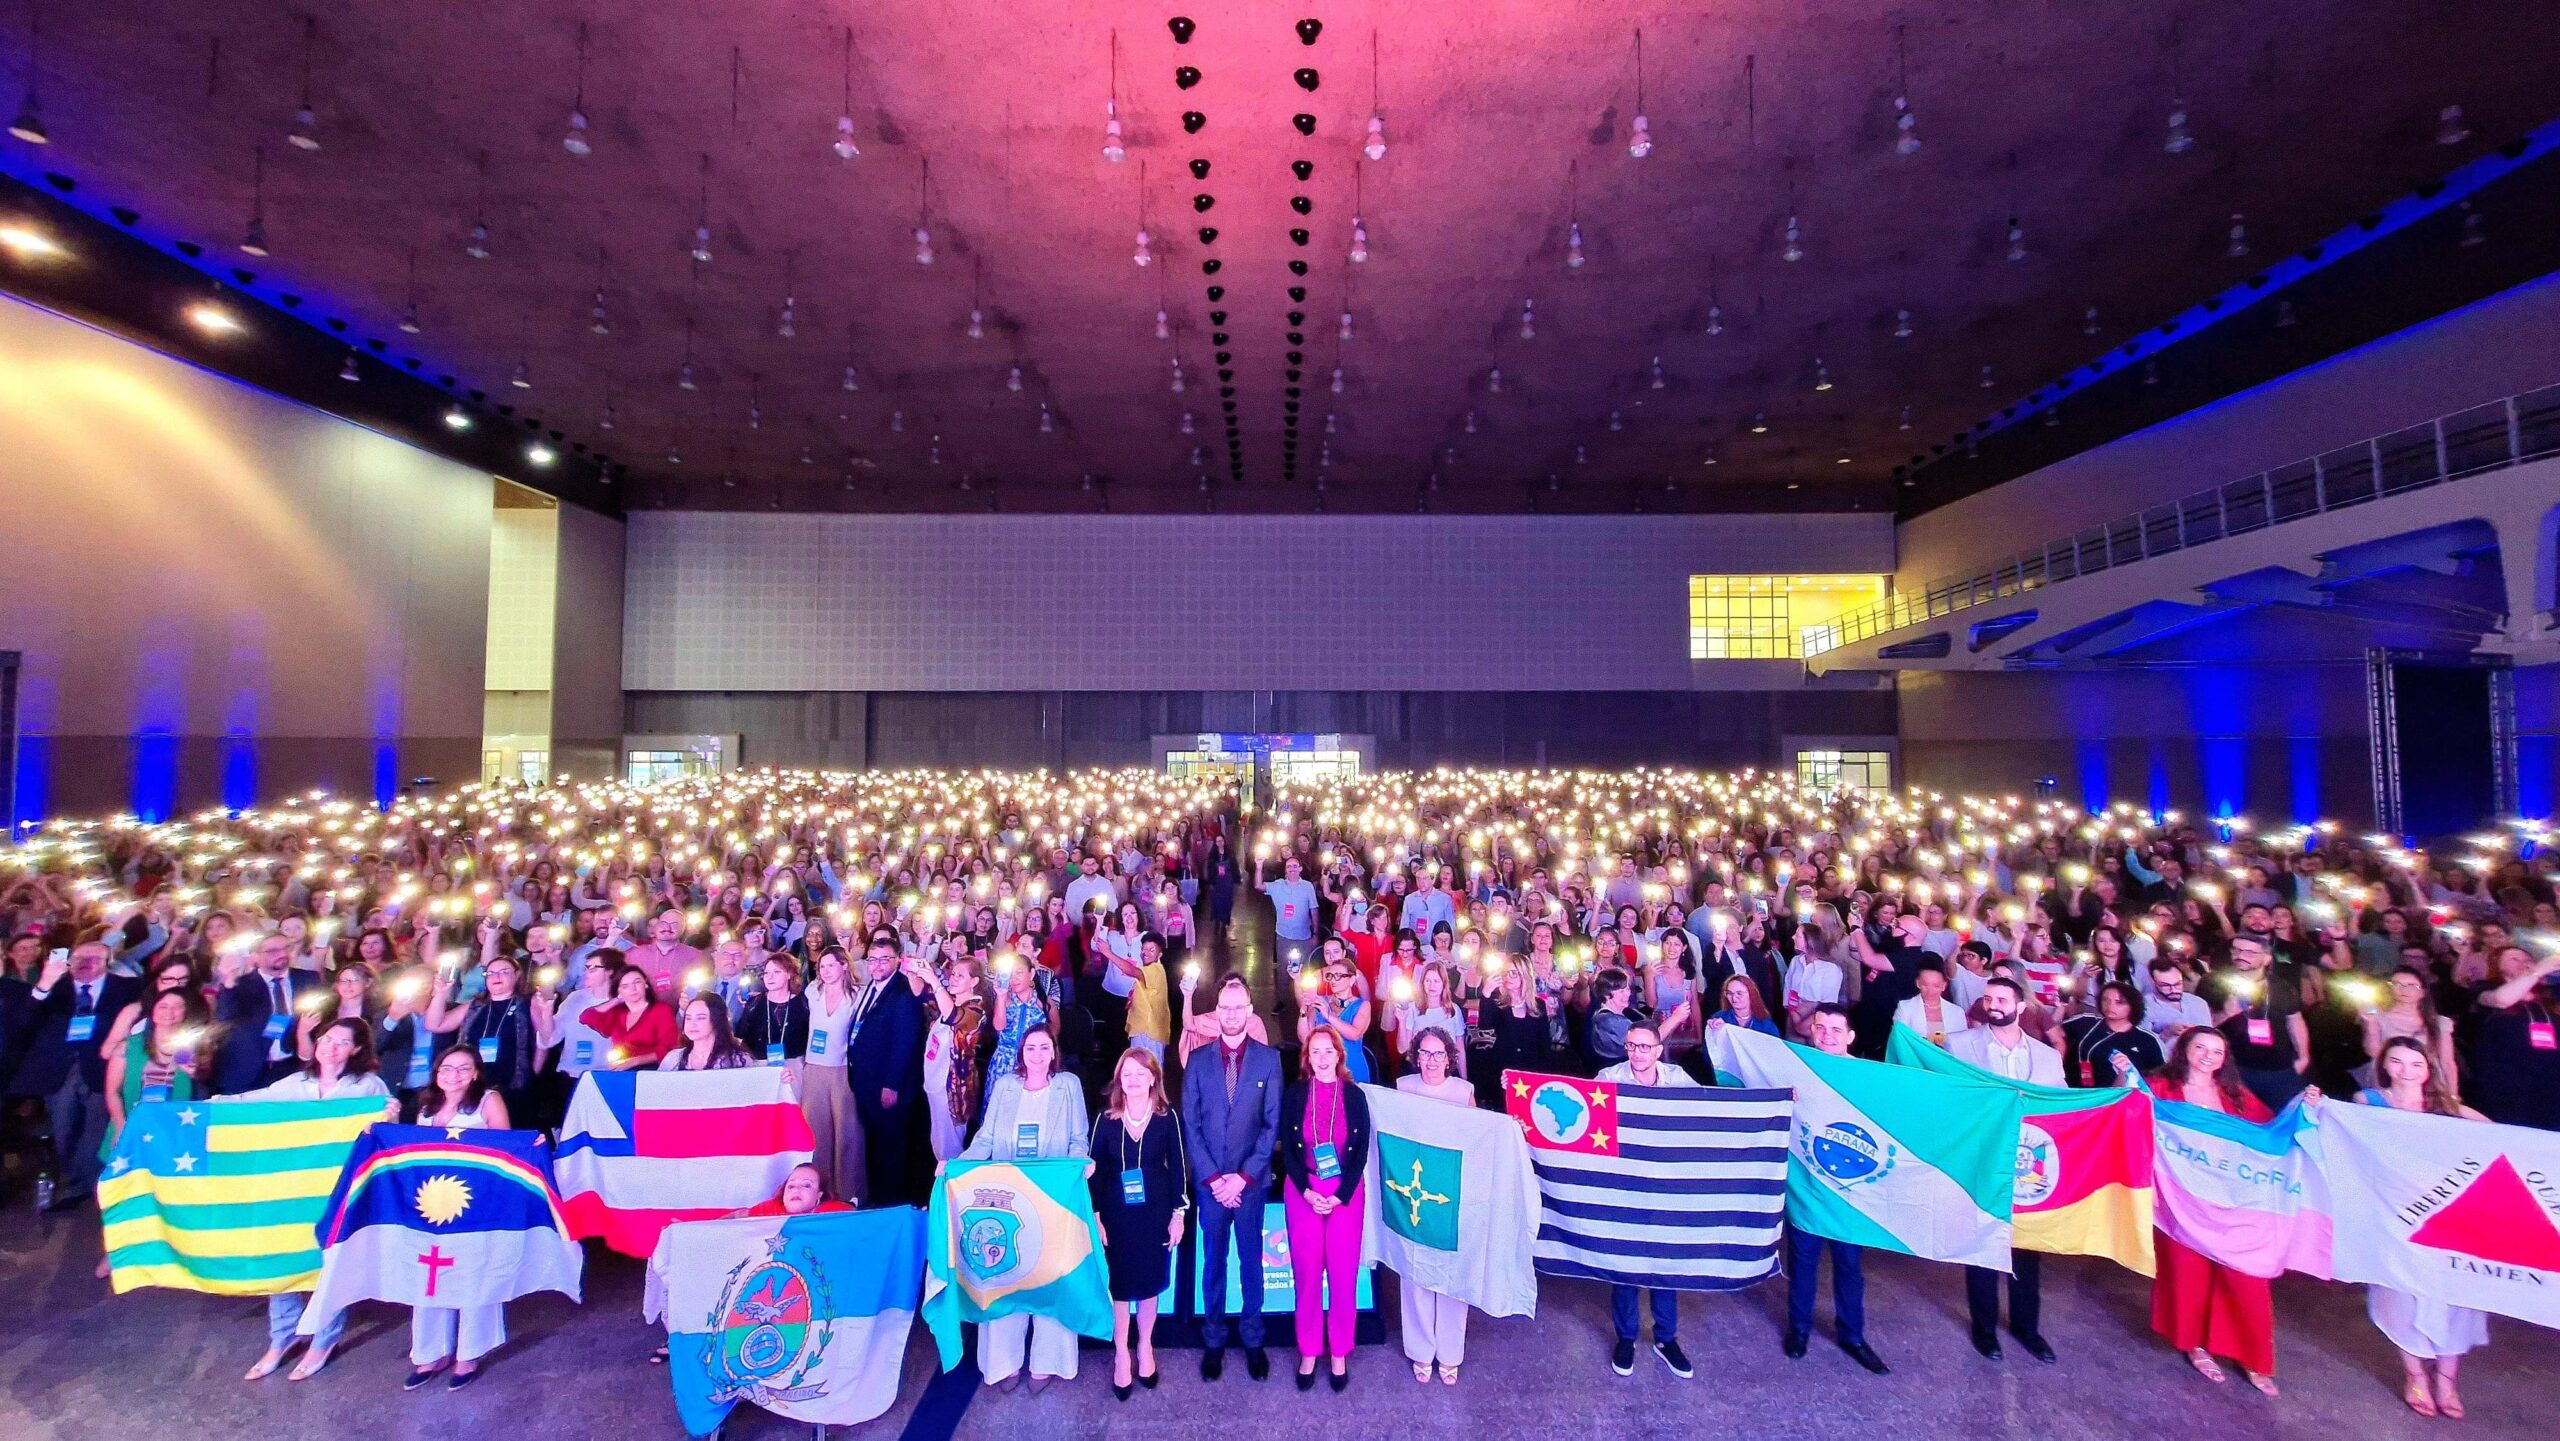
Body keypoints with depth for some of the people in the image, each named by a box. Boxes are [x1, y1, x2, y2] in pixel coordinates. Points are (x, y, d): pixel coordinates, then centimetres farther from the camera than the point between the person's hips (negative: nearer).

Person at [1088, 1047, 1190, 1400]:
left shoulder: (1168, 1117, -7)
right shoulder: (1106, 1118, -6)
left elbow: (1178, 1167, -2)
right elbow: (1094, 1171, -2)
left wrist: (1178, 1213, -3)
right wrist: (1095, 1217, -5)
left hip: (1155, 1213, 0)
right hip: (1117, 1215, 0)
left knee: (1149, 1284, 12)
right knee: (1120, 1285, 9)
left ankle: (1145, 1349, 33)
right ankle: (1121, 1355, 27)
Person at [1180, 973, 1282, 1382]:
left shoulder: (1268, 1058, -3)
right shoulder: (1198, 1059, 0)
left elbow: (1273, 1124, -4)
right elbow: (1190, 1125, -1)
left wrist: (1243, 1176, -10)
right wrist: (1214, 1178, -8)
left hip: (1252, 1179, -1)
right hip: (1209, 1180, 1)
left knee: (1251, 1260, 11)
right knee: (1214, 1261, 12)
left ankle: (1252, 1339, 28)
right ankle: (1213, 1340, 28)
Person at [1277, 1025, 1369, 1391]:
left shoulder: (1355, 1096, -1)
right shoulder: (1294, 1095, -1)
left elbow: (1362, 1151, -1)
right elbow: (1287, 1149, -1)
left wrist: (1340, 1195, -10)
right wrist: (1307, 1192, -12)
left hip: (1346, 1193, 0)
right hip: (1302, 1192, 0)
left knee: (1343, 1274, 3)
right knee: (1306, 1273, 4)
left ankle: (1339, 1352, 20)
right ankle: (1308, 1351, 20)